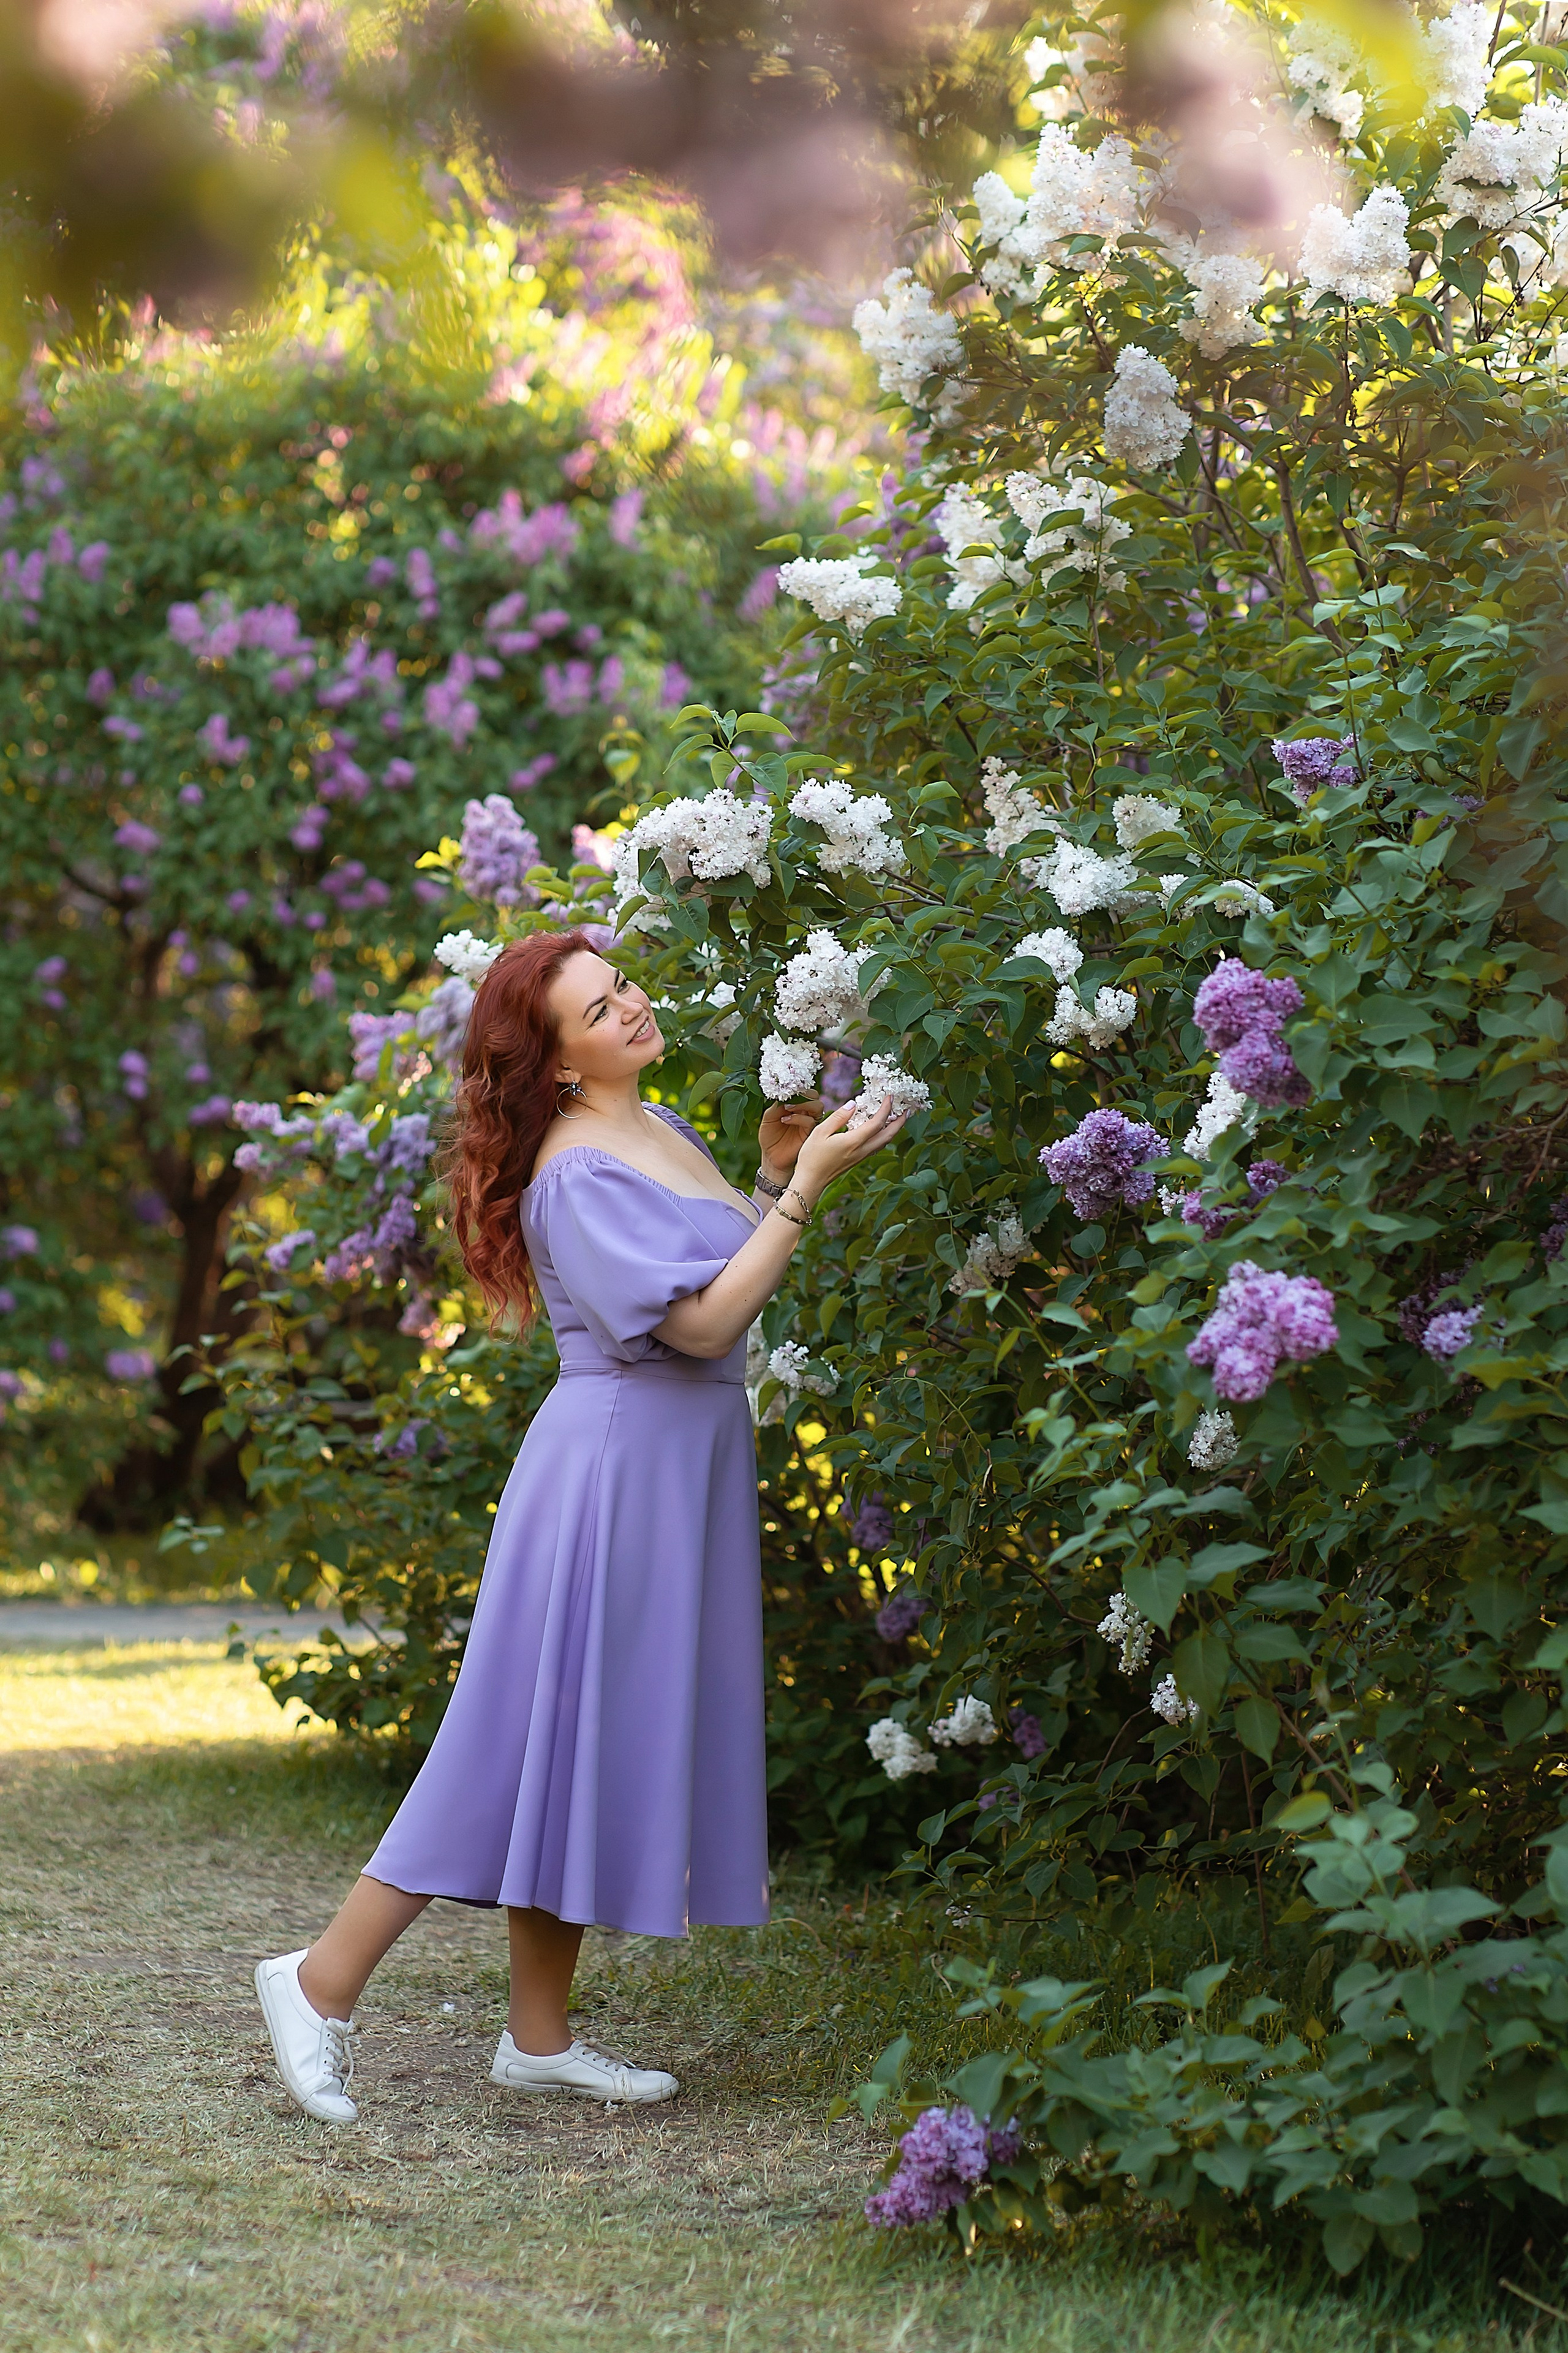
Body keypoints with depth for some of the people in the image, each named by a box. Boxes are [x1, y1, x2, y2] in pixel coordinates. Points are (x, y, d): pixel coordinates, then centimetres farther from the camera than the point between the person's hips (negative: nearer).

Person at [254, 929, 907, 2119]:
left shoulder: (664, 1128, 11)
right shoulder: (577, 1174, -18)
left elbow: (738, 1263, 19)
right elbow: (702, 1321, -22)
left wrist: (773, 1174, 5)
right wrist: (802, 1187, -21)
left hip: (688, 1466, 9)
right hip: (617, 1468, -9)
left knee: (599, 1746, 11)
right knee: (544, 1732, -7)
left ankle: (541, 2034, 18)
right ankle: (325, 1981, 1)